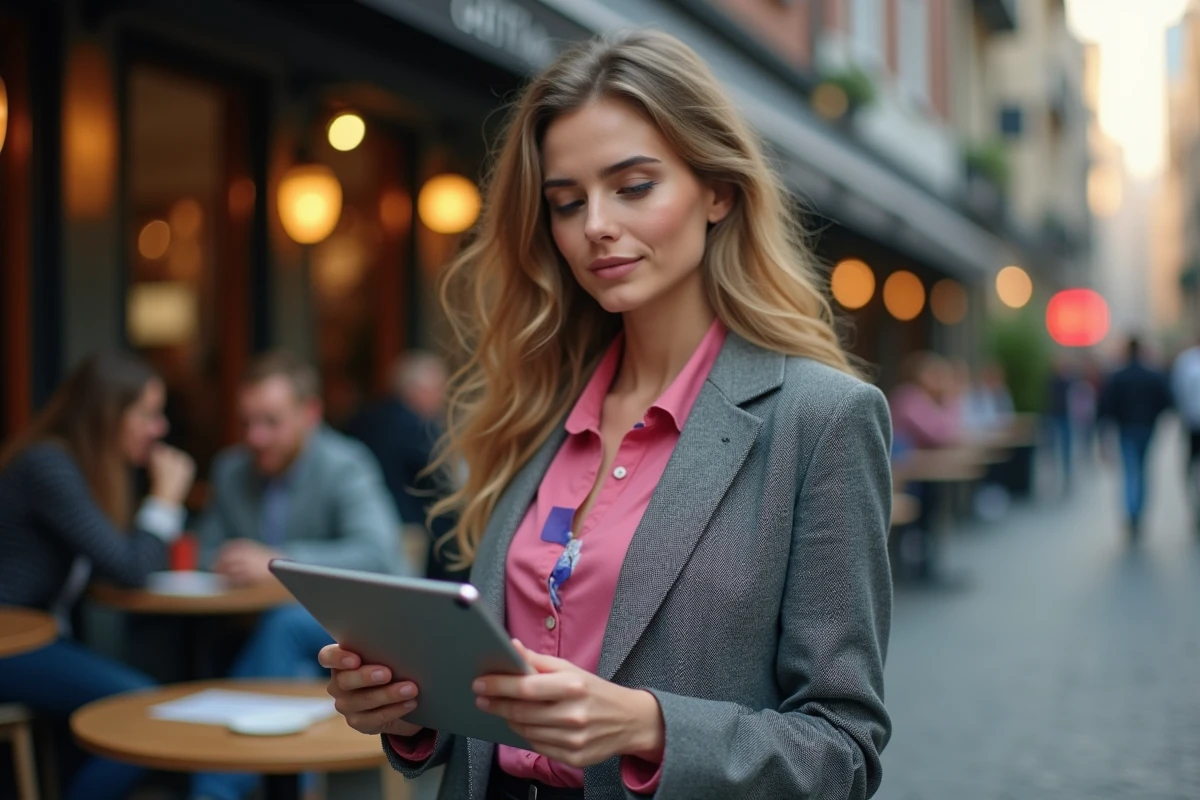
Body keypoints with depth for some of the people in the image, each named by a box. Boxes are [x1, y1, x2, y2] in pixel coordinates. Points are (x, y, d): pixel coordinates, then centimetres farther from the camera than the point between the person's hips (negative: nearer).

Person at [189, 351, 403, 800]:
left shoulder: (343, 467, -14)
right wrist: (228, 566, -13)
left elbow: (378, 554, -28)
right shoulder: (230, 470, 4)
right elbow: (207, 549, 12)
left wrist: (279, 563, -37)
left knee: (286, 623, -34)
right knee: (295, 678, -30)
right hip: (272, 626, 5)